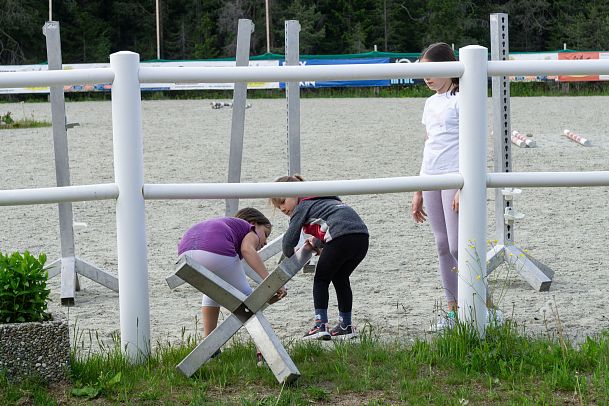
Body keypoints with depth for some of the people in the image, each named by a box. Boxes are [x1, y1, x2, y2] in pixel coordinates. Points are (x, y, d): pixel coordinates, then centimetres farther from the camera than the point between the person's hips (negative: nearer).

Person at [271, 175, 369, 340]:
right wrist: (319, 243, 34)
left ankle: (321, 325, -1)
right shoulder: (321, 201, 34)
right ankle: (346, 325, 26)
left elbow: (290, 239, 3)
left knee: (321, 279, 7)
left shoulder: (301, 208, 10)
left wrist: (288, 254, 22)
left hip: (342, 236, -8)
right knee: (340, 279, 23)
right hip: (362, 235, 8)